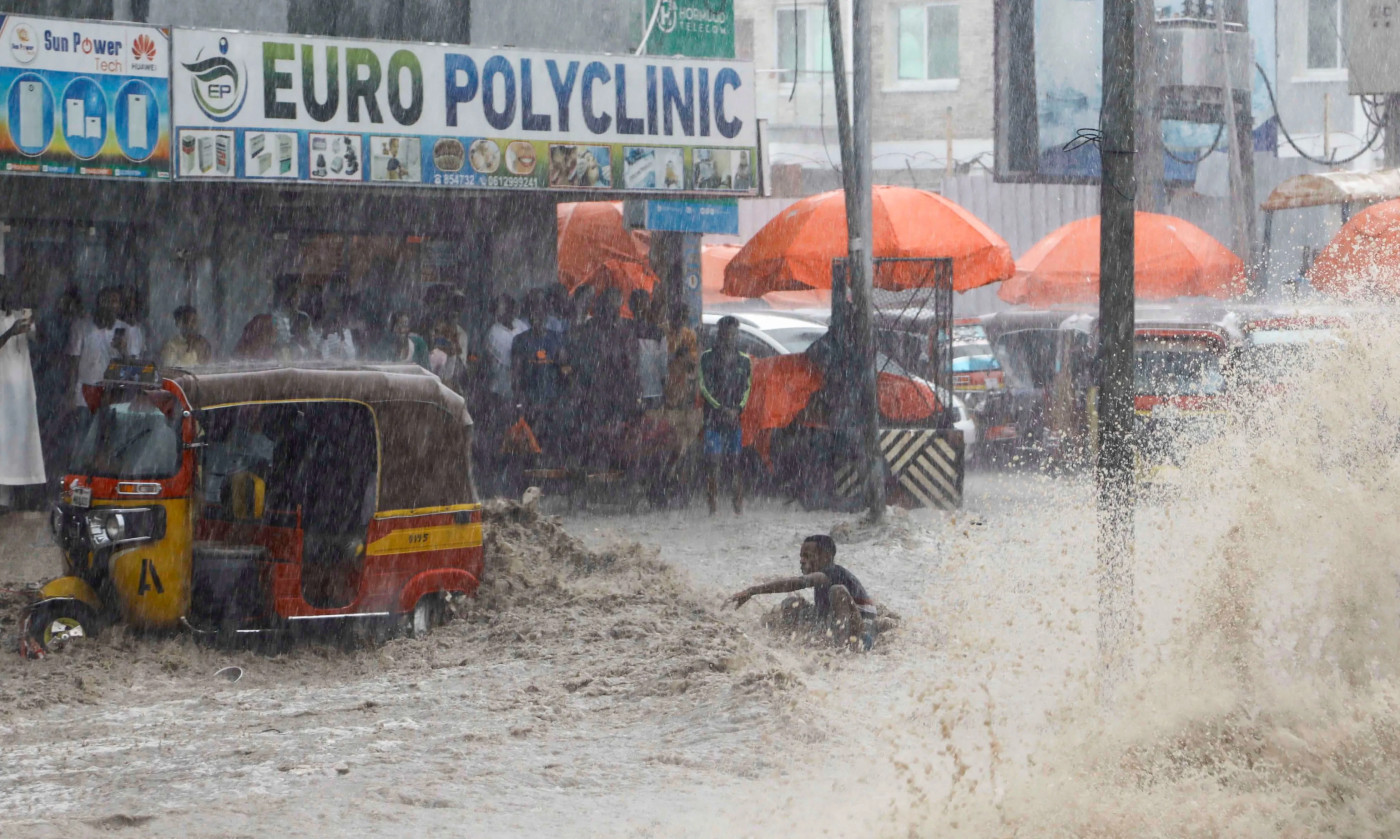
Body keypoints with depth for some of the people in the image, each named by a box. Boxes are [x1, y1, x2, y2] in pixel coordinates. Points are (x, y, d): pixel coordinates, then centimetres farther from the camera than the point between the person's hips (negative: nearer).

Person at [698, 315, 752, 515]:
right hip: (713, 418, -2)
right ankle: (713, 506, -6)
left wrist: (738, 408, -8)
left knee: (735, 464, -1)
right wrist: (721, 408, -12)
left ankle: (739, 506, 2)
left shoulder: (744, 361, 12)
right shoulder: (708, 358, 5)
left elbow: (747, 388, 10)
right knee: (713, 463, -8)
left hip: (736, 418, 2)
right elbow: (704, 387, -1)